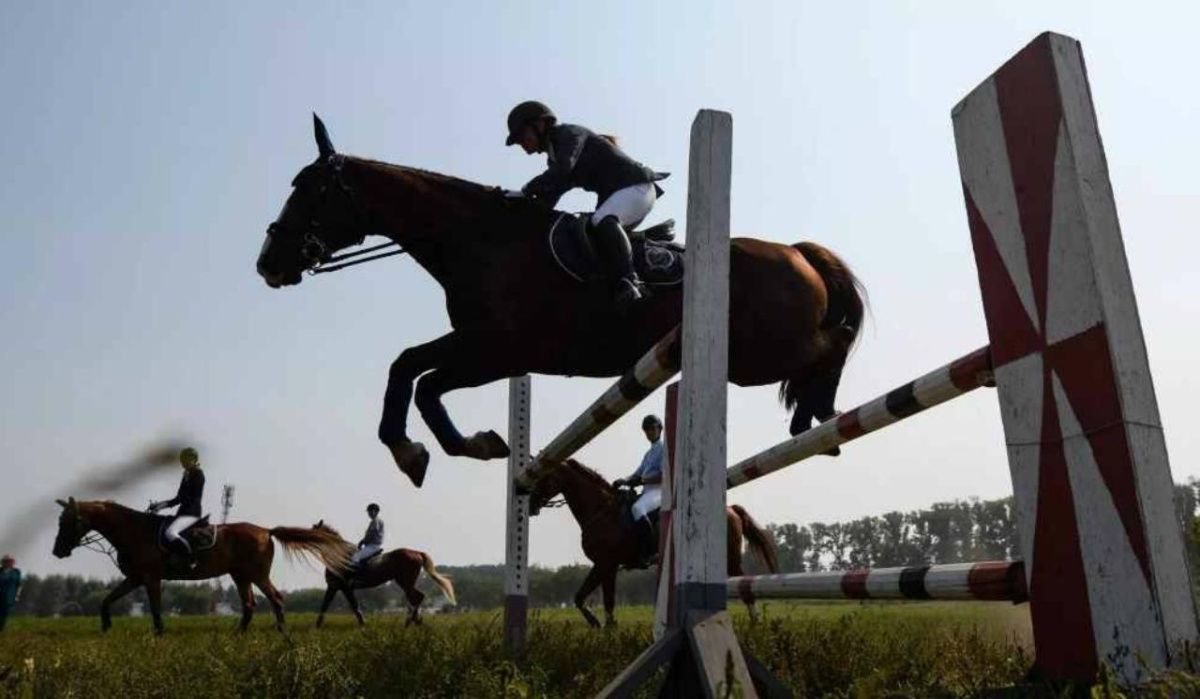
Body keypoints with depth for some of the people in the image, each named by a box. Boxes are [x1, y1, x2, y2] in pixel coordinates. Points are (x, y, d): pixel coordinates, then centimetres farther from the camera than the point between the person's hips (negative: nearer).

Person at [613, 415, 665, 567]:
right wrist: (625, 481, 2)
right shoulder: (649, 452, 24)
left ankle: (652, 552, -34)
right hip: (647, 491, 10)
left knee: (637, 508, -36)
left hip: (658, 491, -10)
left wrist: (642, 480, -19)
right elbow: (638, 474, 22)